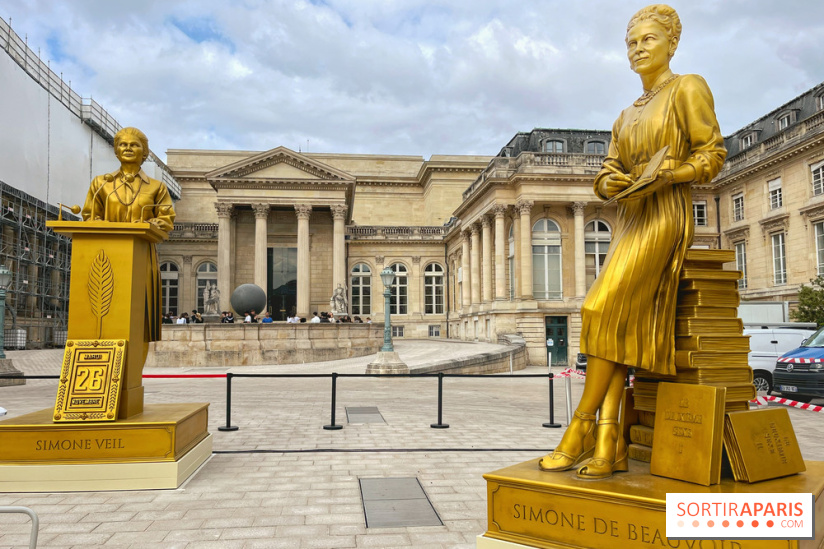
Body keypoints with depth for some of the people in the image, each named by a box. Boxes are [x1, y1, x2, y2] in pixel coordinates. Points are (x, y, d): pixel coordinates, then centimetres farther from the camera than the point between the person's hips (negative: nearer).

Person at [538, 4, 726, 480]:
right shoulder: (627, 115, 24)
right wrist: (609, 184, -7)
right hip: (629, 220, 7)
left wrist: (661, 178, -20)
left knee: (605, 310, -22)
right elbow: (608, 173, 18)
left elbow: (711, 155, -4)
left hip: (665, 214, -7)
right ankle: (609, 446, -11)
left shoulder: (688, 88, 4)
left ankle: (582, 425, -13)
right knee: (621, 325, -7)